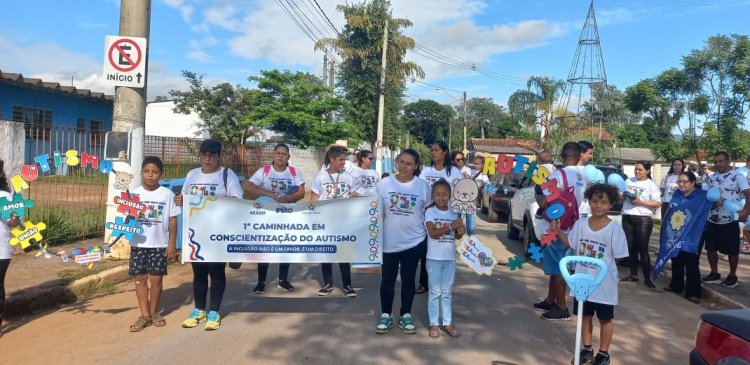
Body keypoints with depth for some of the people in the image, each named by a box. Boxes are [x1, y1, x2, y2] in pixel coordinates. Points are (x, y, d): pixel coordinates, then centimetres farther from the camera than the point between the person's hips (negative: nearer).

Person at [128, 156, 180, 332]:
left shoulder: (167, 194, -4)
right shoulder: (134, 194, 0)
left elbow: (172, 220, -2)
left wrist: (172, 243, -5)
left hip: (160, 244, -2)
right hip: (138, 244, 2)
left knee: (156, 278, 5)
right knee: (140, 278, 6)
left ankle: (154, 312, 23)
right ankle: (144, 315, 16)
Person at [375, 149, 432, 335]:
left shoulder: (423, 186, -4)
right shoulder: (384, 184, -3)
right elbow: (378, 212, 3)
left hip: (413, 241, 0)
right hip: (389, 241, 0)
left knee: (408, 279, 11)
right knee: (387, 279, 9)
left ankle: (406, 315, 26)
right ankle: (386, 315, 24)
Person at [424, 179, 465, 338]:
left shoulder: (454, 213, 4)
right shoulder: (430, 212, -9)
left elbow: (456, 236, 11)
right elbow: (432, 233, -21)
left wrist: (461, 231, -12)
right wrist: (451, 226, -29)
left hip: (450, 258, 4)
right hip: (434, 258, -4)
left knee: (447, 292, 12)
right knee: (435, 291, 5)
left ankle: (447, 322, 22)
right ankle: (434, 324, 14)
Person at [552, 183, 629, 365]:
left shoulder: (614, 228, -15)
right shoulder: (580, 224, -4)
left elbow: (619, 256, -10)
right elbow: (570, 243, 9)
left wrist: (604, 266, -17)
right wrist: (557, 230, 0)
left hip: (604, 284, -4)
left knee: (605, 319, 13)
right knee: (585, 316, 18)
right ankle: (587, 349, 35)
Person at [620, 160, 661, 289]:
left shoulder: (651, 185, -2)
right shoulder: (628, 181, 12)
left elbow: (657, 203, -8)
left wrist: (640, 202, -17)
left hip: (643, 219, -5)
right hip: (627, 218, 5)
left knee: (643, 249, -5)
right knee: (630, 247, 10)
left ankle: (647, 278, 1)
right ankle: (633, 274, 20)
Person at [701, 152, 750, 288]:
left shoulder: (737, 176, -7)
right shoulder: (710, 177, 6)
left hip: (730, 220, -4)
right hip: (712, 220, 4)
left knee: (732, 250, 7)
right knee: (710, 248, 9)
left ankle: (732, 276, 23)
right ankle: (714, 274, 24)